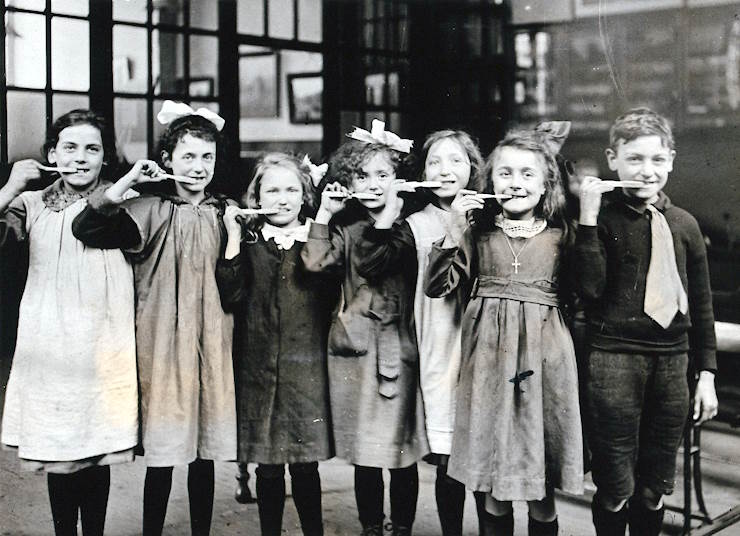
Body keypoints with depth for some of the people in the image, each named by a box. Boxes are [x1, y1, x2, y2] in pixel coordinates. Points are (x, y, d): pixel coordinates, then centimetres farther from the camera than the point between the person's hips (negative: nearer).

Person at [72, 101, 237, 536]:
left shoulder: (225, 214, 7)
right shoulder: (151, 211, -3)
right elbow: (86, 229, -14)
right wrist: (126, 184, -18)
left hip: (211, 341, 3)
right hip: (163, 339, -3)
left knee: (205, 451, 10)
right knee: (162, 451, 2)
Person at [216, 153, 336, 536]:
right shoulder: (248, 242, 7)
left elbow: (331, 296, -8)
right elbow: (231, 296, -8)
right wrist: (233, 236, -10)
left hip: (307, 368, 0)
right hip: (259, 368, 0)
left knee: (306, 465, 3)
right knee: (268, 467, 8)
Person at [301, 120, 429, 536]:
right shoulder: (347, 227, 9)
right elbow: (316, 262, -5)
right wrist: (324, 214, -5)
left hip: (399, 343, -2)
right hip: (355, 345, 2)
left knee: (402, 450, 4)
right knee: (364, 453, 9)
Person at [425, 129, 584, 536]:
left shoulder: (560, 235, 4)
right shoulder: (479, 232, 6)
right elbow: (437, 286, -2)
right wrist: (452, 230, -9)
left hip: (543, 358, -1)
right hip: (488, 356, 1)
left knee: (541, 498, 7)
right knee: (490, 494, 8)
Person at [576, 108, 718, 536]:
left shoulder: (685, 225, 8)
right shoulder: (604, 221, -1)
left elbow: (701, 303, 12)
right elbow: (591, 287, -13)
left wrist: (707, 373, 11)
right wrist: (588, 218, -17)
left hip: (672, 361, 3)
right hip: (615, 360, -3)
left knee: (654, 489, 11)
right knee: (616, 488, 1)